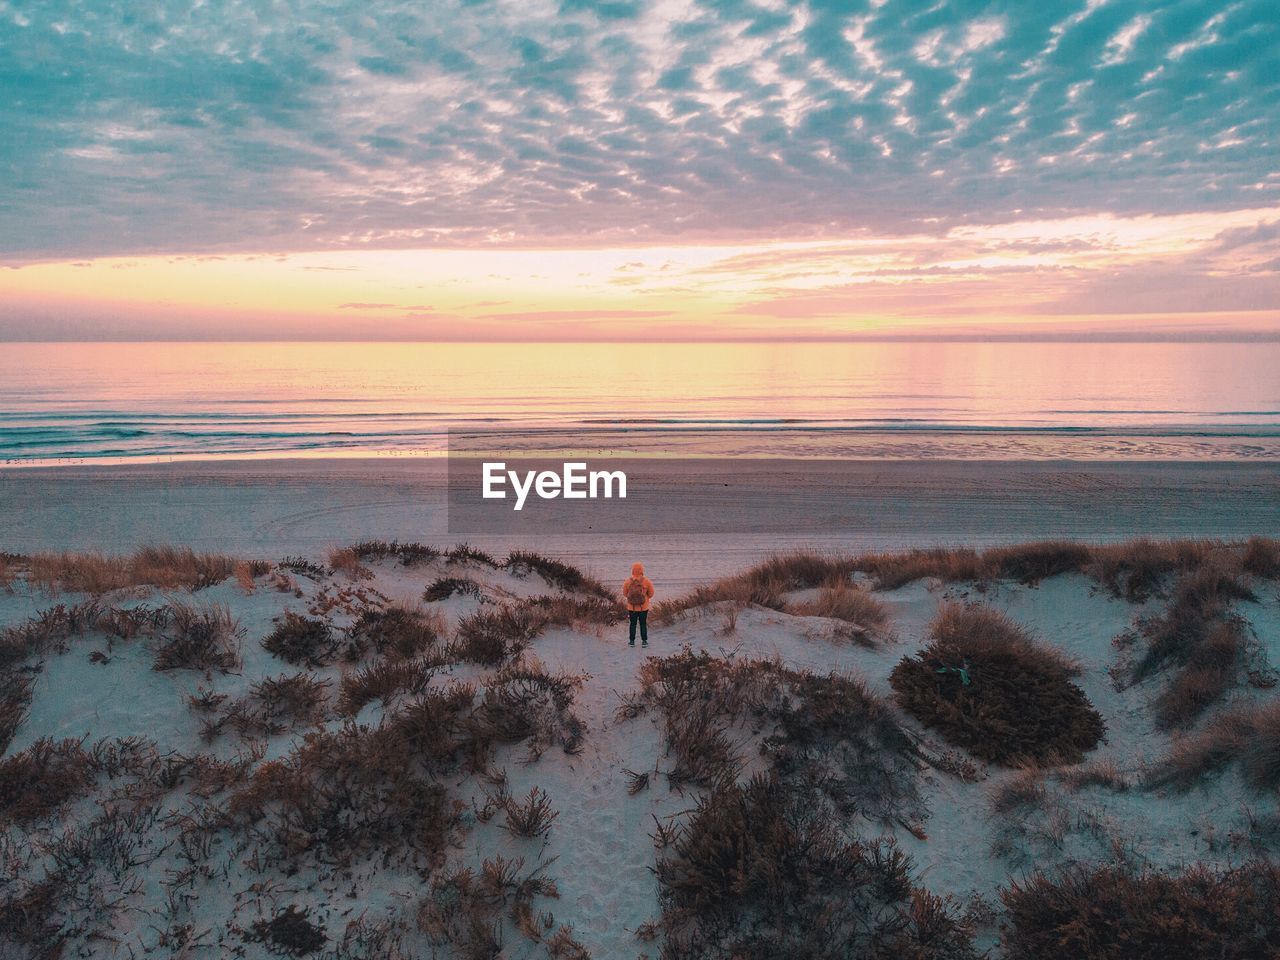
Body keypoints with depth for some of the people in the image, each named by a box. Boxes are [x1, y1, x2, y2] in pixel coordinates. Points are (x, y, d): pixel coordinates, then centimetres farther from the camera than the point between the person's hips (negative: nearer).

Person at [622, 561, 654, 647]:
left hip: (631, 607, 1)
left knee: (633, 624, 14)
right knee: (643, 624, 12)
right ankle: (644, 641, 15)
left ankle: (632, 641, 18)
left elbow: (625, 594, 1)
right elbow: (651, 594, -1)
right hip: (644, 607, -1)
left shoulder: (627, 581, -12)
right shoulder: (647, 581, -14)